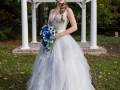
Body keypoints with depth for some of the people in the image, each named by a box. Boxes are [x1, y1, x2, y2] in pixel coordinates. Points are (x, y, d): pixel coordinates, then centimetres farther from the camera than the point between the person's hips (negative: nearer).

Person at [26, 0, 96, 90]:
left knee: (64, 68, -3)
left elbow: (74, 27, -9)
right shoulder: (52, 11, 13)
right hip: (51, 42, 5)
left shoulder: (68, 10, -3)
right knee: (49, 67, 8)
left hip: (63, 42, -5)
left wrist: (60, 34, -15)